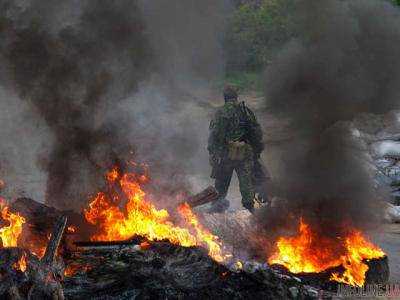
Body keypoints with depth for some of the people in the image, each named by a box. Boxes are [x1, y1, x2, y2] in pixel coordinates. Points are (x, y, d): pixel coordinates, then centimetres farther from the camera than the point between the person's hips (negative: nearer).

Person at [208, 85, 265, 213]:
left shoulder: (221, 112, -6)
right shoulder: (247, 111, 4)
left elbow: (215, 135, -10)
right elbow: (257, 132, 8)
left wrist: (212, 152, -5)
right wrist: (258, 150, 16)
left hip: (226, 153, -2)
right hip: (245, 154, 2)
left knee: (222, 180, 14)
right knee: (246, 181, 5)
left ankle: (219, 204, 22)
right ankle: (249, 206, 1)